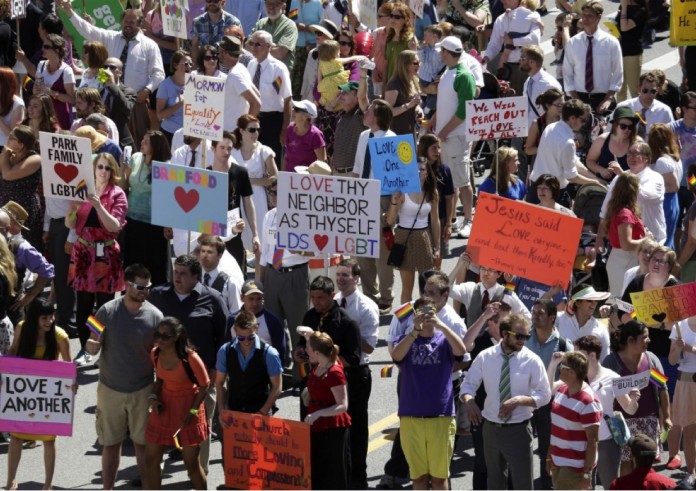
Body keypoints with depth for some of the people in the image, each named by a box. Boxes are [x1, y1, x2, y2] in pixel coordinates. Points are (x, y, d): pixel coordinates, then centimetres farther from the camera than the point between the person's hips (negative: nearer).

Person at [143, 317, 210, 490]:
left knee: (191, 463, 5)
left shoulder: (190, 358, -24)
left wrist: (193, 411, -18)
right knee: (151, 459, 6)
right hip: (164, 408, 5)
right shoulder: (155, 354, -6)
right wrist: (153, 397, -6)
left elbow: (204, 386, -12)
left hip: (187, 410, -5)